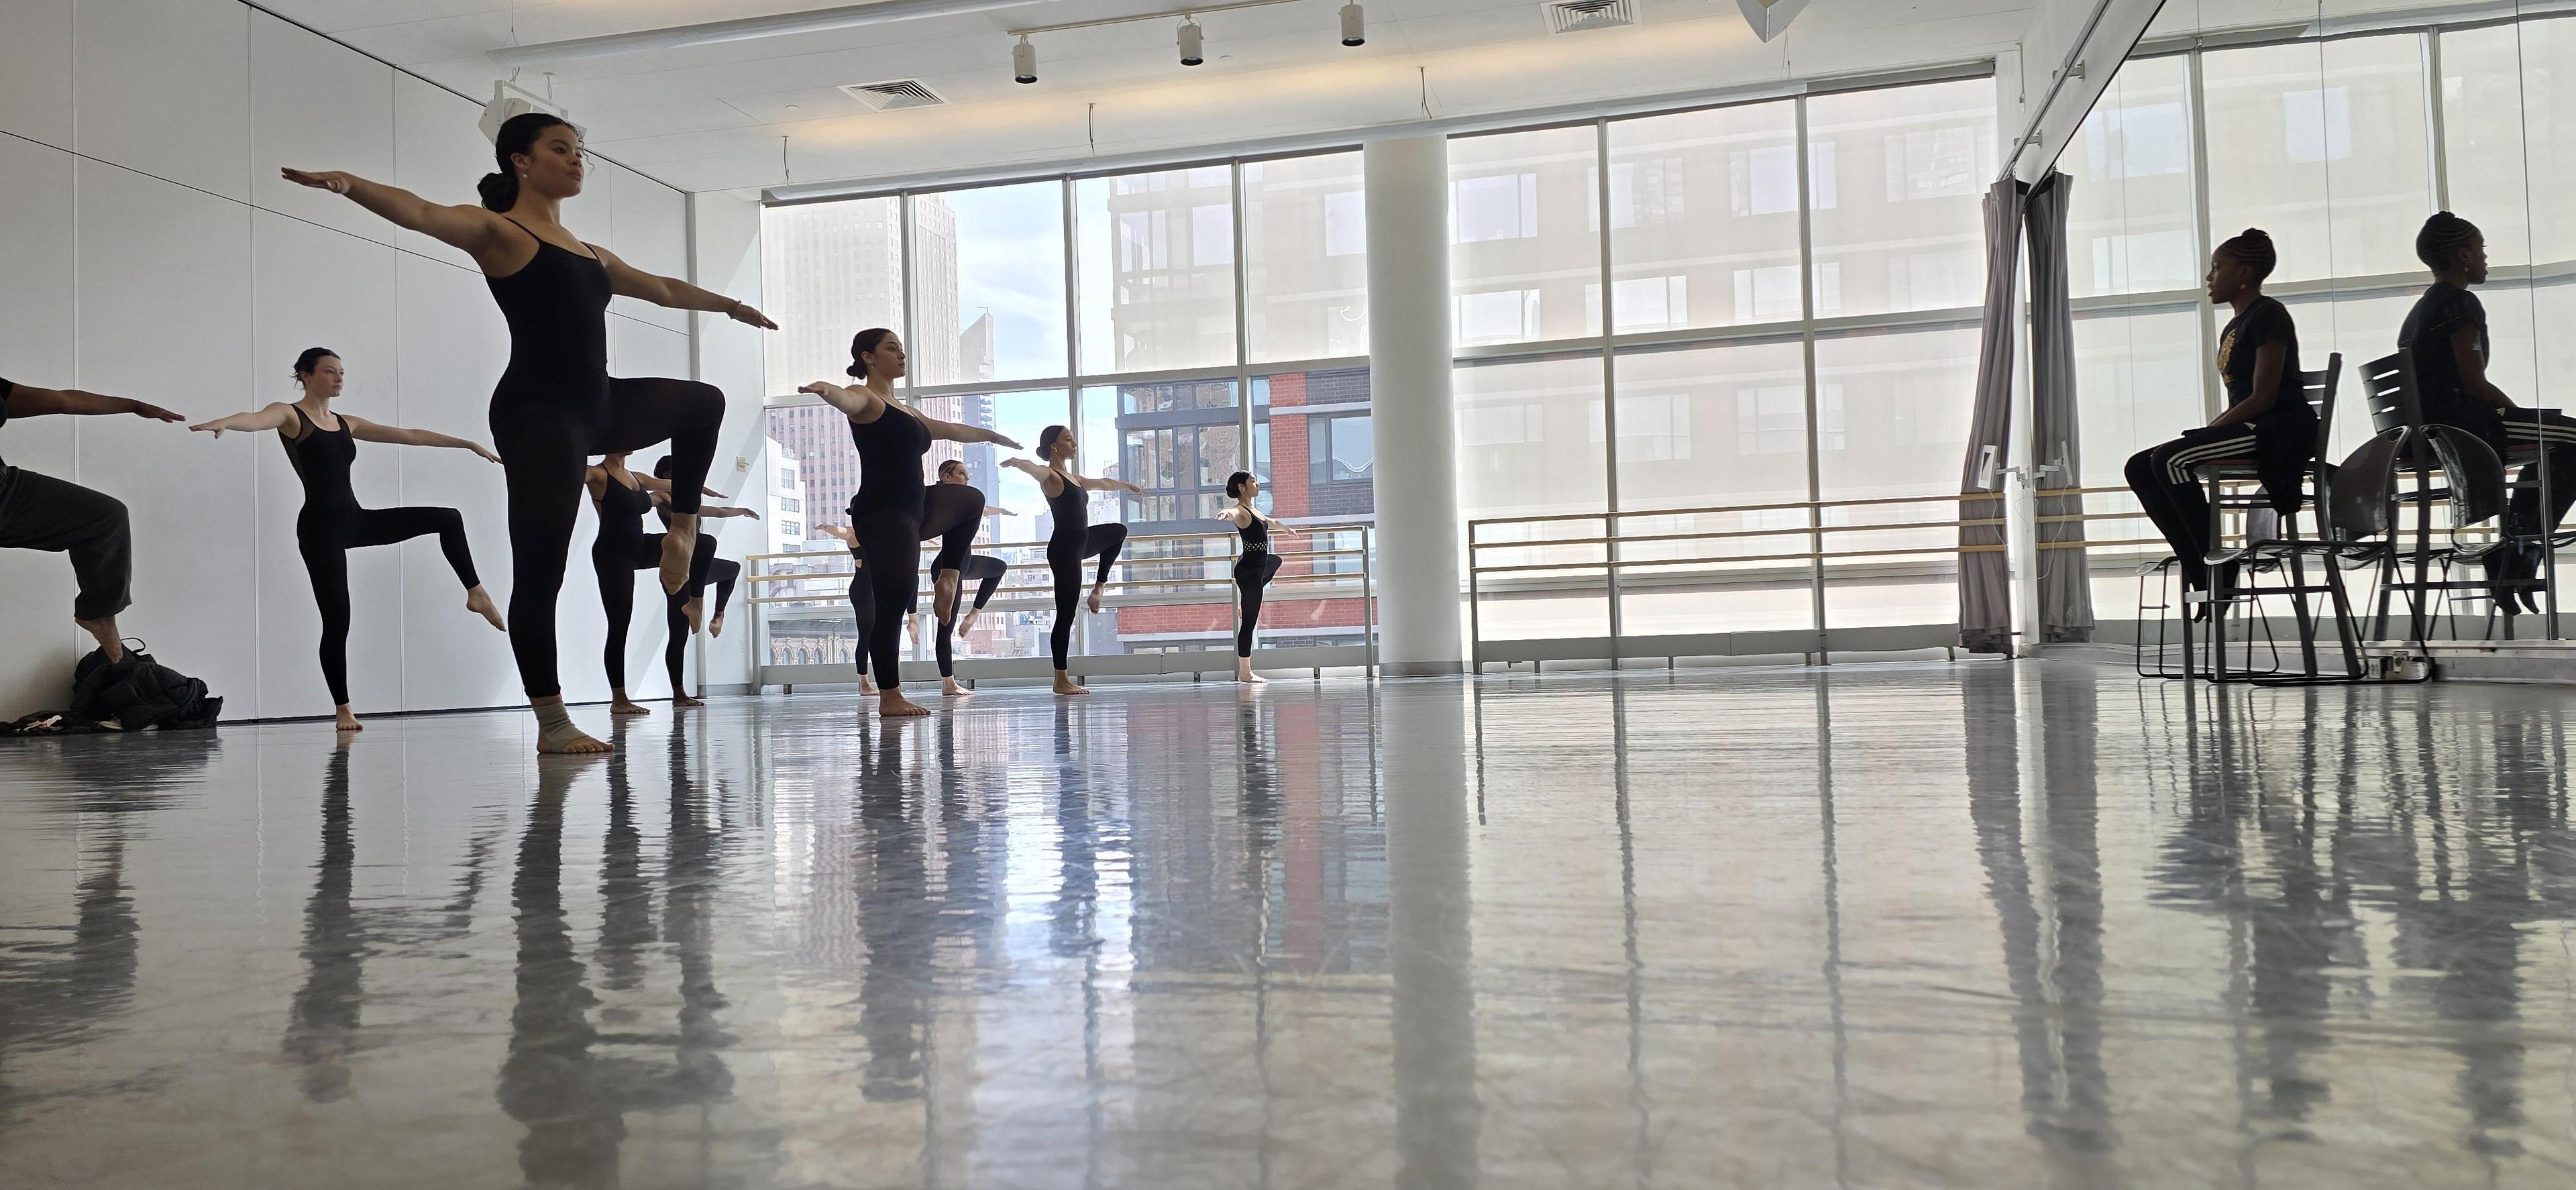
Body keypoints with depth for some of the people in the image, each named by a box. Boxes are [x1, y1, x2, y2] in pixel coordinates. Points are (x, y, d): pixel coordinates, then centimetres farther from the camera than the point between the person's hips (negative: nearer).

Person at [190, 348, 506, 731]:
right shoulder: (289, 415, -3)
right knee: (337, 621, -6)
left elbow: (409, 435, 17)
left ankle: (476, 593, 11)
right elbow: (255, 419, -26)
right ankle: (343, 709, 5)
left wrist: (469, 444, 17)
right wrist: (222, 422, -49)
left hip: (355, 520, 7)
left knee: (448, 518, 4)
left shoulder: (347, 424, 15)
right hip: (321, 526, -7)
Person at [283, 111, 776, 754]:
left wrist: (730, 304, 44)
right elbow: (421, 214, -22)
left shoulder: (591, 254, 19)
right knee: (539, 570, -8)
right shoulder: (496, 230, -3)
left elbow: (663, 288, 33)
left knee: (703, 402, 27)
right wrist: (350, 184, -41)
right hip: (538, 411, -9)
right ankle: (552, 723, -2)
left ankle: (682, 530, 26)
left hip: (600, 406, 9)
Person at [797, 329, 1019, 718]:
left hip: (913, 510, 10)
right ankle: (890, 698, -6)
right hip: (882, 514, -10)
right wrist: (828, 390, -56)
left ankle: (947, 575, 23)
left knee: (971, 499, 30)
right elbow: (848, 400, -32)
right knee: (894, 602, -12)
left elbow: (950, 429, 36)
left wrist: (989, 435, 48)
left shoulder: (901, 411, 20)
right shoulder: (866, 399, -7)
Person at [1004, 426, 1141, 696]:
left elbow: (1102, 483, 32)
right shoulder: (1050, 476, -13)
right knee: (1066, 615, -7)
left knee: (1119, 531, 32)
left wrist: (1128, 485, 47)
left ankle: (1098, 588, 27)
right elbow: (1034, 469, -37)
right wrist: (1019, 462, -61)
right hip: (1064, 549, -10)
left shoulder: (1071, 478, 14)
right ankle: (1061, 681, -2)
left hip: (1079, 543, 10)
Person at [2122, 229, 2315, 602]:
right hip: (2251, 429, 10)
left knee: (2170, 460, -28)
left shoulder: (2268, 315, -8)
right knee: (2140, 467, -3)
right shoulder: (2232, 329, 20)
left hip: (2281, 431, -10)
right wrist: (2205, 432, 3)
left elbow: (2263, 397, -17)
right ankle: (2199, 569, -10)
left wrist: (2210, 430, -15)